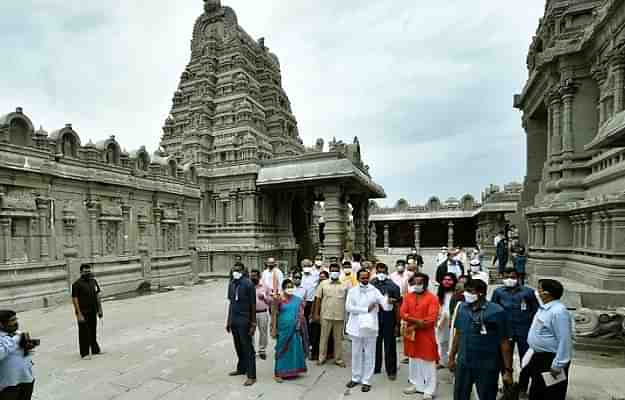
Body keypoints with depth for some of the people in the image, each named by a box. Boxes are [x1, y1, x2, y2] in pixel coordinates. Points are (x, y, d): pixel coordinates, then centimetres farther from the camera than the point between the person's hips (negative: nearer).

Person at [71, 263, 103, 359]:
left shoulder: (93, 281, 8)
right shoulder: (77, 284, -11)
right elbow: (74, 299, -13)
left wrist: (100, 309, 12)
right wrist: (79, 314, -18)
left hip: (93, 311, 6)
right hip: (83, 312, -6)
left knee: (93, 331, 16)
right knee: (84, 333, 0)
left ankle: (95, 350, 28)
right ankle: (84, 353, 10)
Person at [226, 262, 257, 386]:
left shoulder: (248, 284, -14)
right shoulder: (231, 284, 6)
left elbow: (253, 304, -12)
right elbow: (231, 303, 14)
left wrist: (253, 323, -12)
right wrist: (228, 320, 15)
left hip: (244, 320, -6)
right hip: (234, 320, 6)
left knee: (248, 348, 1)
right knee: (238, 346, 19)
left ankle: (251, 376, 9)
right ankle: (241, 368, 36)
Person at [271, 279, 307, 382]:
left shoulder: (298, 300, 2)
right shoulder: (279, 300, -7)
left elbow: (301, 315, 7)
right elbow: (274, 315, -5)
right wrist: (273, 329, -8)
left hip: (295, 330, 3)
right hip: (283, 329, -3)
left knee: (294, 349, 9)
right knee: (282, 350, 4)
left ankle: (293, 371, 24)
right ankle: (279, 373, 13)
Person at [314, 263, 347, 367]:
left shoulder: (344, 285, 5)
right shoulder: (323, 284, 1)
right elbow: (318, 299, 2)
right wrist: (316, 313, -1)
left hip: (339, 316, 1)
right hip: (326, 316, -1)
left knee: (338, 339, 11)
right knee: (324, 337, 7)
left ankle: (338, 359, 24)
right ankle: (321, 358, 22)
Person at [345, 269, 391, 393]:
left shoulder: (374, 291, -4)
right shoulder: (352, 291, -1)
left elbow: (386, 307, -13)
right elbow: (348, 307, -11)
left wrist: (389, 302, -36)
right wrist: (365, 309, -16)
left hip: (370, 327, -1)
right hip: (356, 327, 2)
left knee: (369, 355, 7)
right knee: (356, 354, 15)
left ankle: (366, 381, 20)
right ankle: (355, 378, 30)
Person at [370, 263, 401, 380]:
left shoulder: (393, 286, -4)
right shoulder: (371, 284, 1)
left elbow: (397, 306, -3)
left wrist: (397, 323, -4)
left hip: (389, 319, -2)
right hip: (374, 318, 2)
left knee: (390, 345, 6)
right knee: (375, 344, 12)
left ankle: (391, 371, 19)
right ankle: (375, 368, 29)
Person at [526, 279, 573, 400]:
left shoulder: (558, 311, -24)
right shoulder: (543, 308, 6)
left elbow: (564, 340, -26)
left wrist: (558, 365, -23)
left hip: (551, 359, -9)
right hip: (538, 357, 9)